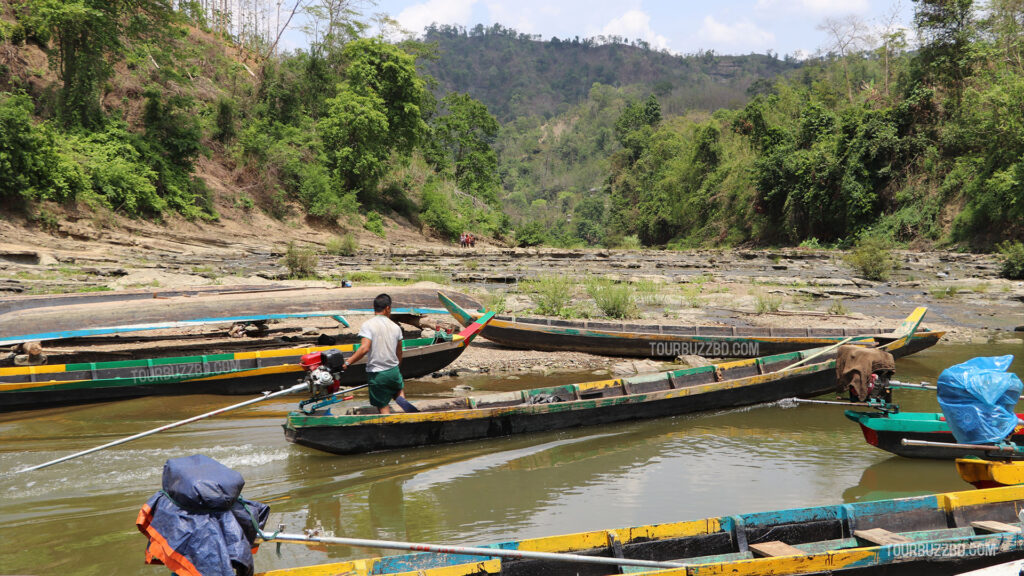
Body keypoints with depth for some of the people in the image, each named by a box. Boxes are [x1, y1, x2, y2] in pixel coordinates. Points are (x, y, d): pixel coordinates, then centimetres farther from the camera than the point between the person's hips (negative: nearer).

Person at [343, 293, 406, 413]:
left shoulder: (368, 325, -11)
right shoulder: (395, 327, 2)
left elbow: (365, 348, -25)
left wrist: (348, 362, -19)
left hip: (376, 373, -3)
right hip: (393, 371, 3)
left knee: (383, 406, 8)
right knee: (399, 389, 32)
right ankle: (402, 401, 3)